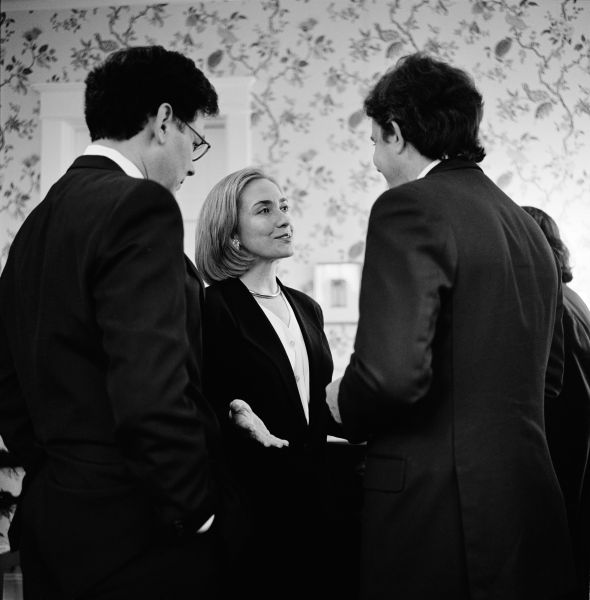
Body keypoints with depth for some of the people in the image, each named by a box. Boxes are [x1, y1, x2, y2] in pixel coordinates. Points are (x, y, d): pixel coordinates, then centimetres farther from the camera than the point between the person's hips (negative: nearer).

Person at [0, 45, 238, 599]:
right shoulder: (139, 206, -16)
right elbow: (152, 391, -24)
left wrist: (50, 469, 19)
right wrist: (196, 511, -13)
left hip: (49, 515, 8)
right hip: (130, 530, -8)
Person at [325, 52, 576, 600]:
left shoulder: (409, 207, -13)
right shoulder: (527, 226, 12)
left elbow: (393, 369, -24)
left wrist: (345, 407, -4)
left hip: (436, 519, -8)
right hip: (528, 508, 8)